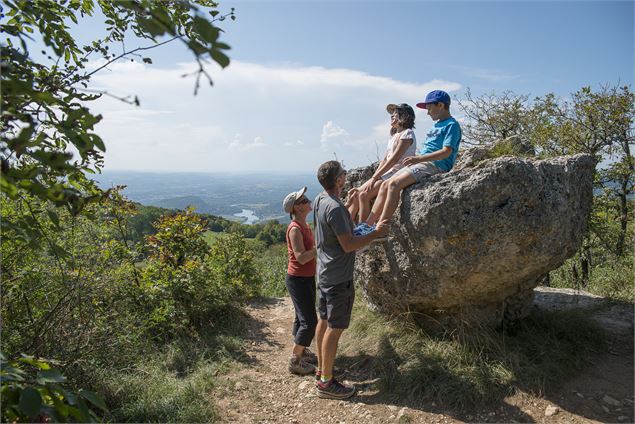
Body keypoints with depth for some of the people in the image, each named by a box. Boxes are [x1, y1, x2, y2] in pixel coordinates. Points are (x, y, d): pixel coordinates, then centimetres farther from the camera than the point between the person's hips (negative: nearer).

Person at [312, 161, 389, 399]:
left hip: (324, 272, 10)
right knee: (334, 328, 0)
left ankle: (321, 370, 32)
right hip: (339, 278, -10)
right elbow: (348, 245, -22)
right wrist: (376, 233, -12)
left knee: (324, 322, 18)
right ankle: (326, 383, 11)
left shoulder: (320, 200, 6)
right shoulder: (335, 208, -24)